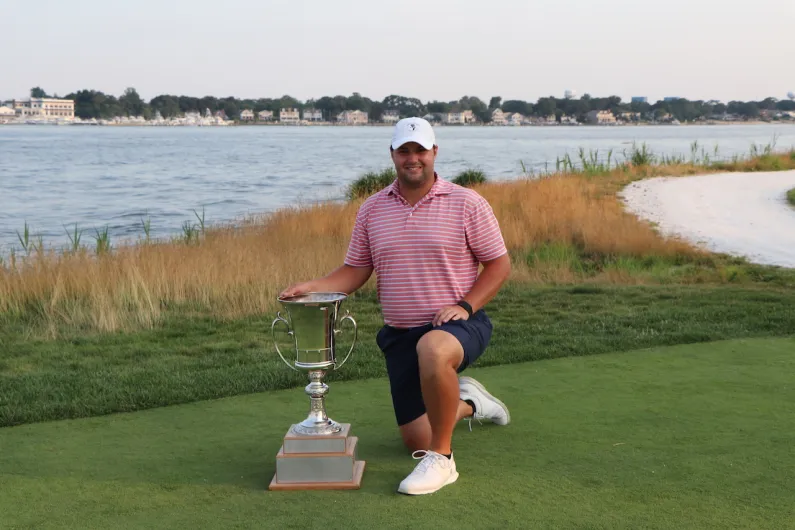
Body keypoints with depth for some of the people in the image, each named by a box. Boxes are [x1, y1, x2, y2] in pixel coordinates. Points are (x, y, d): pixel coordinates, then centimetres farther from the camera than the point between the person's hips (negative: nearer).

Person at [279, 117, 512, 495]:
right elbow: (356, 271, 8)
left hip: (458, 324, -4)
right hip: (400, 334, 5)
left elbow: (499, 264, -3)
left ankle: (441, 461, -25)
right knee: (417, 440, 6)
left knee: (432, 349, -42)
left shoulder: (467, 203, -6)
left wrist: (465, 306, -16)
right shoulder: (372, 209, 5)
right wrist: (311, 287, -9)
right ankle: (465, 403, 40)